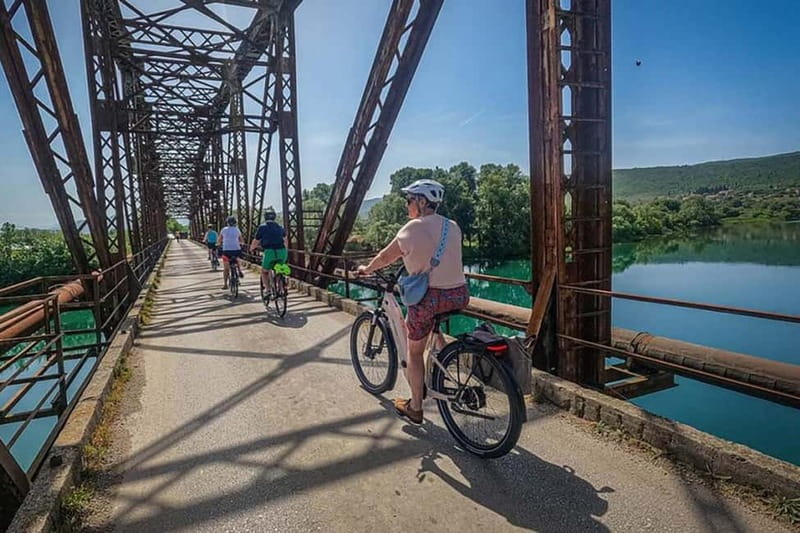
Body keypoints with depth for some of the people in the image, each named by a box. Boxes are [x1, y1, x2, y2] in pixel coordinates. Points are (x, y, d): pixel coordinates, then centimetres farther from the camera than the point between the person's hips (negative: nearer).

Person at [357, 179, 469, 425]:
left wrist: (367, 269, 20)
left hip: (430, 297, -6)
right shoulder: (453, 227, 8)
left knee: (415, 351, 13)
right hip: (460, 295, 6)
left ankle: (415, 408, 24)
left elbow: (385, 257, 1)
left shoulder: (414, 228, -8)